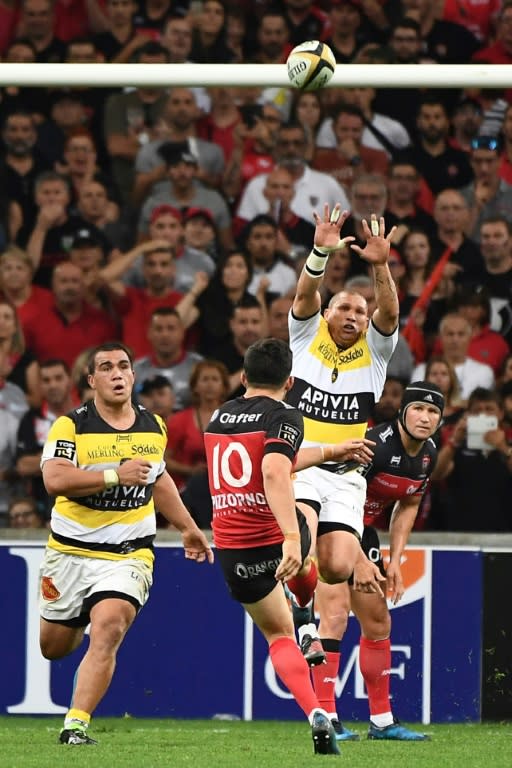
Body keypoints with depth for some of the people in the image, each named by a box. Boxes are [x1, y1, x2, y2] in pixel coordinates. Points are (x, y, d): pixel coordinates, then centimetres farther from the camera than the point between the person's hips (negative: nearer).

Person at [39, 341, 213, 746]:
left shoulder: (154, 427, 7)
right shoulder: (71, 426, -9)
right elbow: (55, 479, -25)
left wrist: (188, 528, 31)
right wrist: (115, 475, -29)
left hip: (128, 555, 1)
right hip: (71, 551, -1)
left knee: (107, 632, -24)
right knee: (53, 647, 13)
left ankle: (76, 726, -23)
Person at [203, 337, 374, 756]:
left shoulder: (218, 417, 10)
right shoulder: (284, 417, -10)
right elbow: (275, 474, -28)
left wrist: (331, 450, 35)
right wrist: (292, 537, -37)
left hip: (232, 548, 3)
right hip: (276, 538, -3)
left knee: (278, 634, 16)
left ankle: (315, 712, -6)